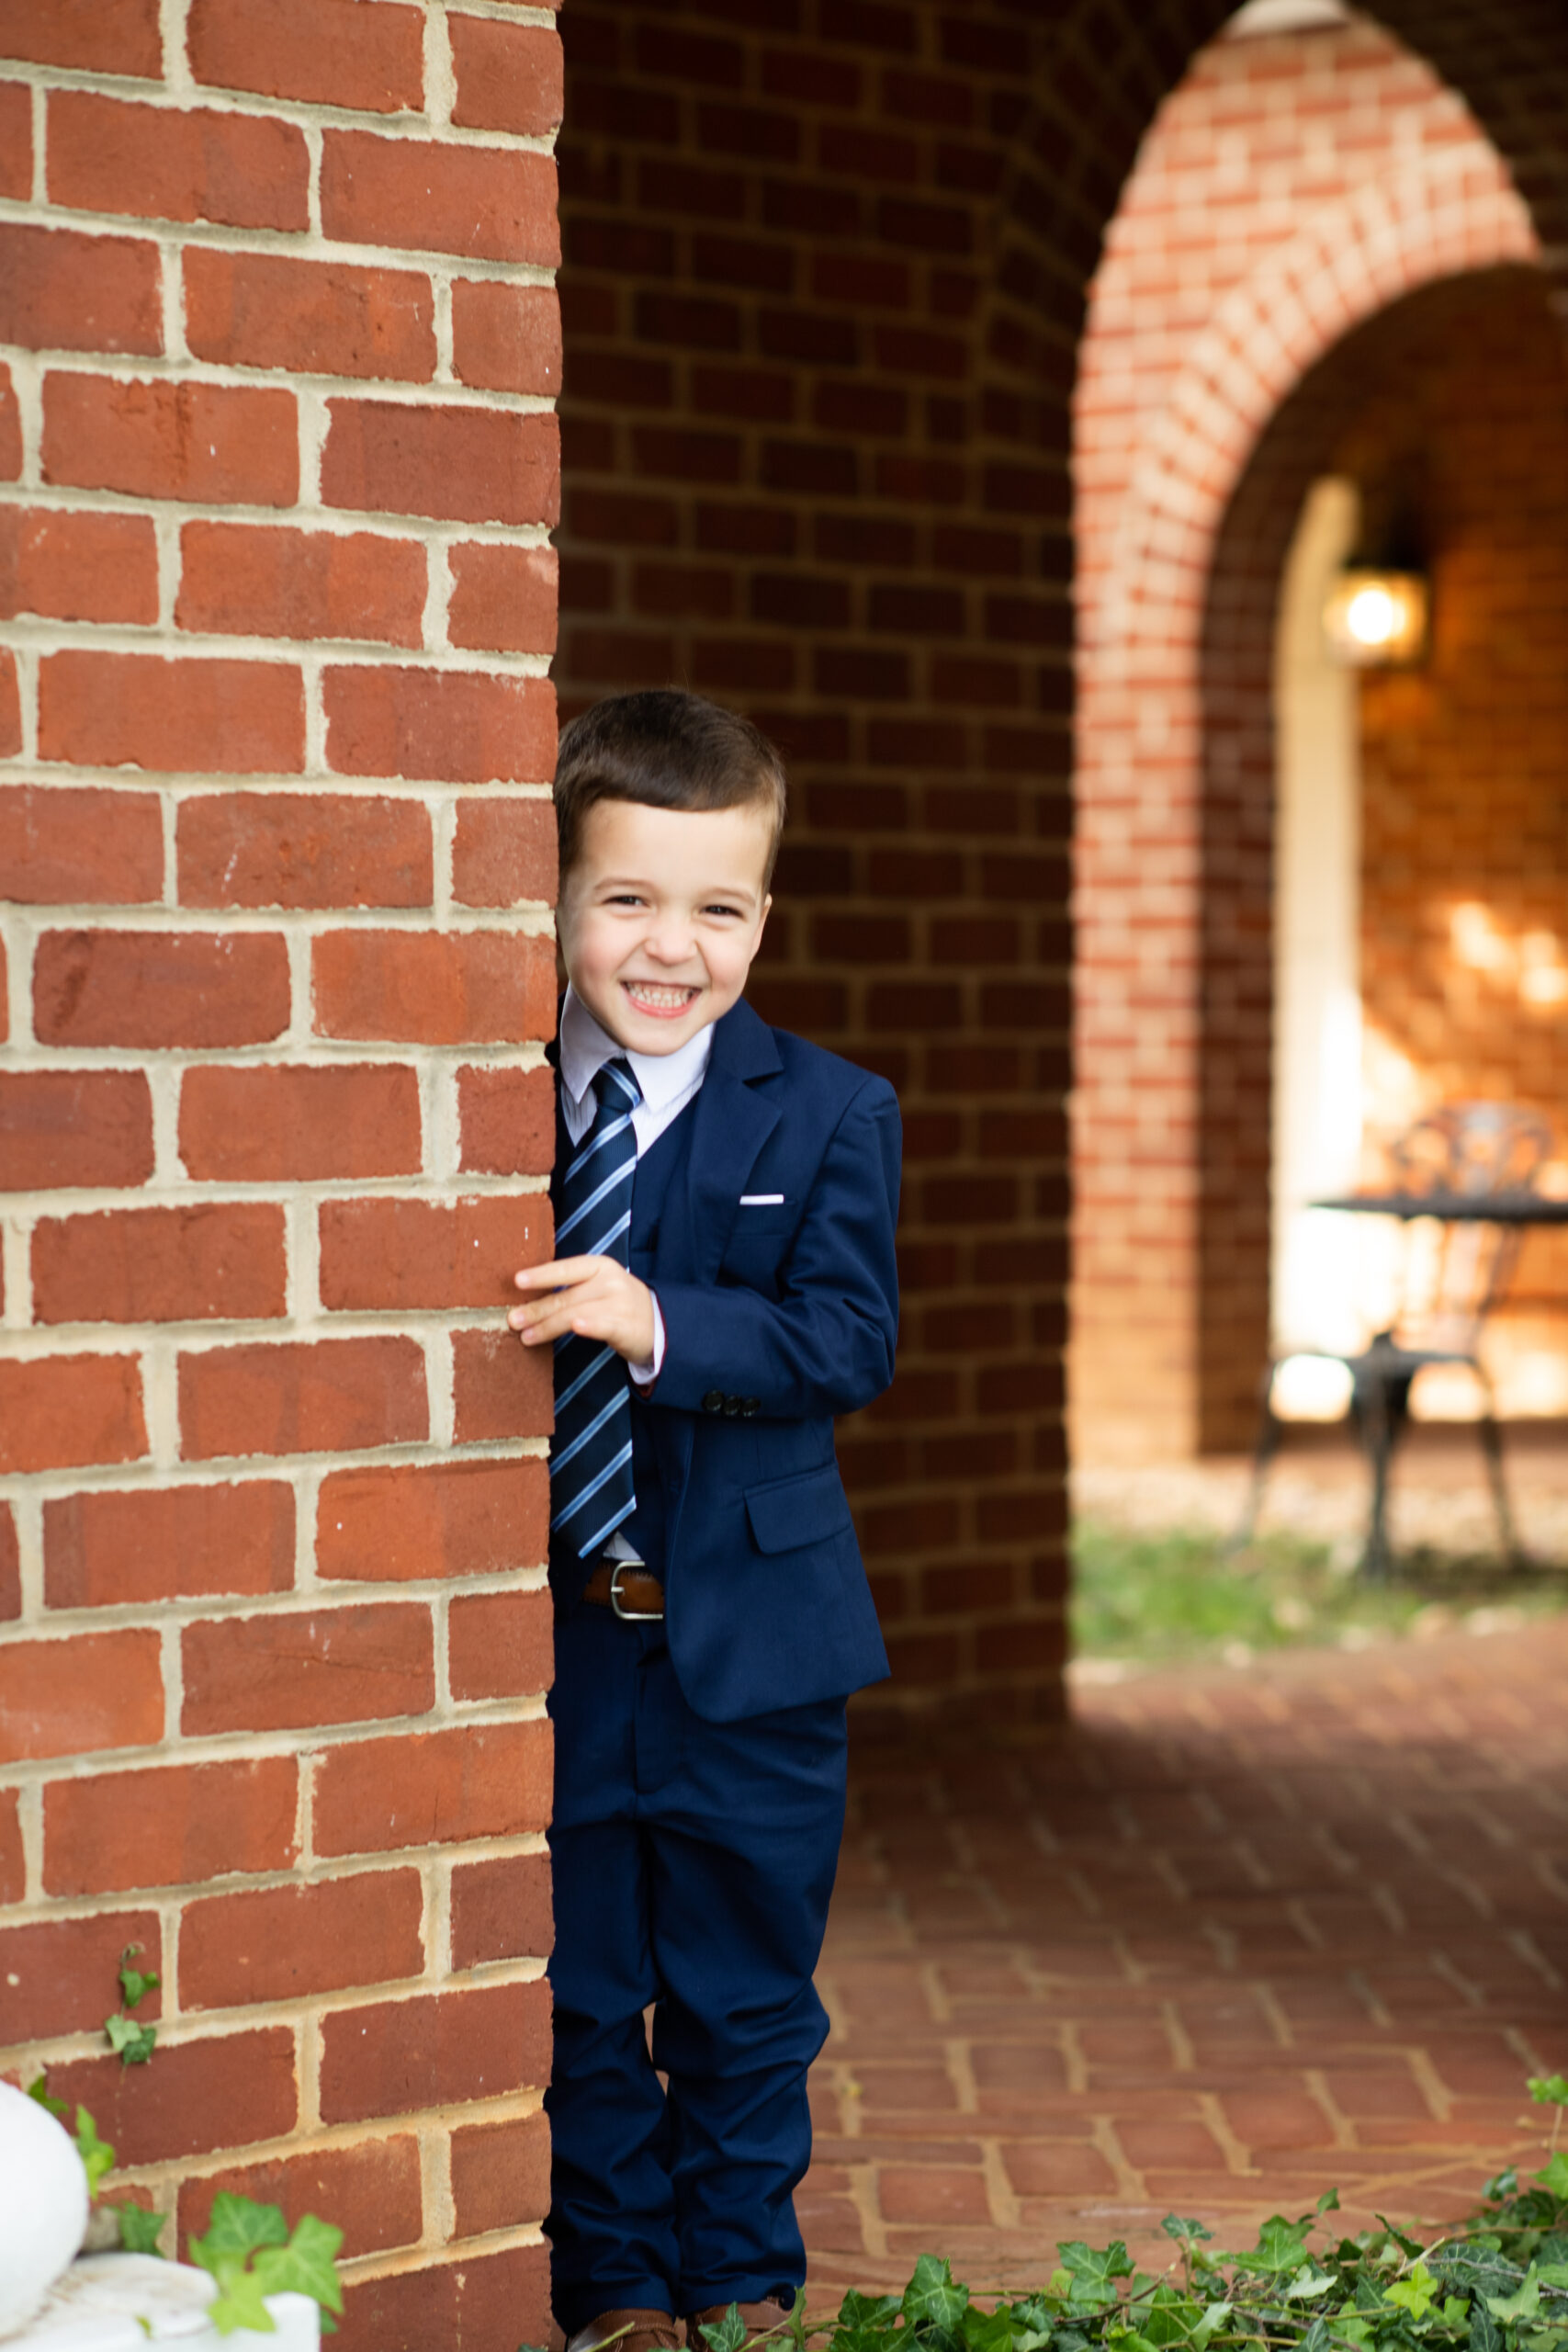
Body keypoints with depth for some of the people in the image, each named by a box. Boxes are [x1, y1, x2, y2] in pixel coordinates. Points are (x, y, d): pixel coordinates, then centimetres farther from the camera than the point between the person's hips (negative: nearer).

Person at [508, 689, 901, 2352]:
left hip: (748, 1652, -1)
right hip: (547, 1645, 1)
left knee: (745, 2003, 12)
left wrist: (659, 1324, -30)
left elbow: (848, 1341, -16)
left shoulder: (829, 1119, -3)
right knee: (577, 2009, 11)